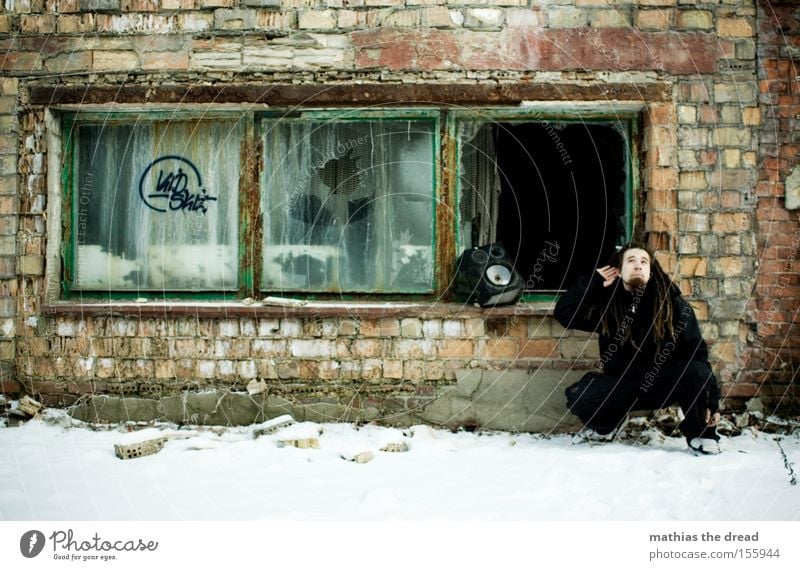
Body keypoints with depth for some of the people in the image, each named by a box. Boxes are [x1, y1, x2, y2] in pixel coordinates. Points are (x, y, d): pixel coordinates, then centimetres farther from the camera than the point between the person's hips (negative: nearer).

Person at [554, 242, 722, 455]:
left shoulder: (673, 304, -9)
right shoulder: (607, 302, -3)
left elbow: (697, 352, -8)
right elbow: (564, 314, -8)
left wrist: (711, 400, -14)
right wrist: (593, 281, -13)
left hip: (665, 383, -1)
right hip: (621, 383, 2)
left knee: (696, 373, -33)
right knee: (577, 397, -24)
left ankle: (700, 434, -5)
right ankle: (604, 427, 13)